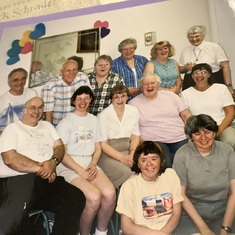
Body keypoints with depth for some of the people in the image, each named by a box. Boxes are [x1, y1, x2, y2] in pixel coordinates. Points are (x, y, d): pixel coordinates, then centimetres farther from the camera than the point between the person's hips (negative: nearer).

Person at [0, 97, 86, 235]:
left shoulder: (47, 126, 24)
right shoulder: (13, 128, 7)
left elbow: (60, 146, 13)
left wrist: (53, 161, -10)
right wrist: (40, 167, -10)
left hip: (48, 179, 4)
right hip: (17, 179, -4)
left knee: (77, 199, -21)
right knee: (13, 221, -32)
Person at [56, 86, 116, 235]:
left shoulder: (94, 120, 14)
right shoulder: (66, 122, -1)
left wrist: (93, 165, -4)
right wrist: (80, 171, -15)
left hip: (90, 164, 4)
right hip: (69, 167, -4)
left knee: (110, 193, -23)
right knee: (94, 196, -28)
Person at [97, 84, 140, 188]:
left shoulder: (134, 111, 6)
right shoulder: (103, 116, -8)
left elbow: (135, 137, 9)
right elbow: (103, 144, -8)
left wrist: (132, 155, -9)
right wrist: (122, 158, -18)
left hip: (127, 151, 4)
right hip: (108, 154, -4)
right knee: (126, 172, -30)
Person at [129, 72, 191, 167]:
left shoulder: (170, 95, 16)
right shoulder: (134, 103, 8)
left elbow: (186, 115, 14)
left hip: (180, 139, 3)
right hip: (155, 141, -2)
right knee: (165, 165, -29)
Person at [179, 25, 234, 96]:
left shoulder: (214, 47, -1)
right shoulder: (185, 50, 9)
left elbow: (225, 67, -3)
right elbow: (180, 70, 17)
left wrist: (229, 86, -11)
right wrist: (186, 67, -6)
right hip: (191, 85, 3)